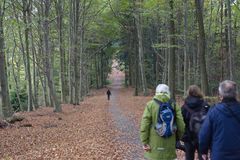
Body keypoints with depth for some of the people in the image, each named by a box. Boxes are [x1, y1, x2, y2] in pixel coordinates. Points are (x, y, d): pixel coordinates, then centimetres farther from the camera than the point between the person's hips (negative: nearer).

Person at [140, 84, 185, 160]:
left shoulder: (150, 105, -6)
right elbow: (180, 125, 0)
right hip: (170, 145, 2)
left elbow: (144, 124, -9)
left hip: (155, 144, -2)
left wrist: (144, 142, -3)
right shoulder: (174, 105, -1)